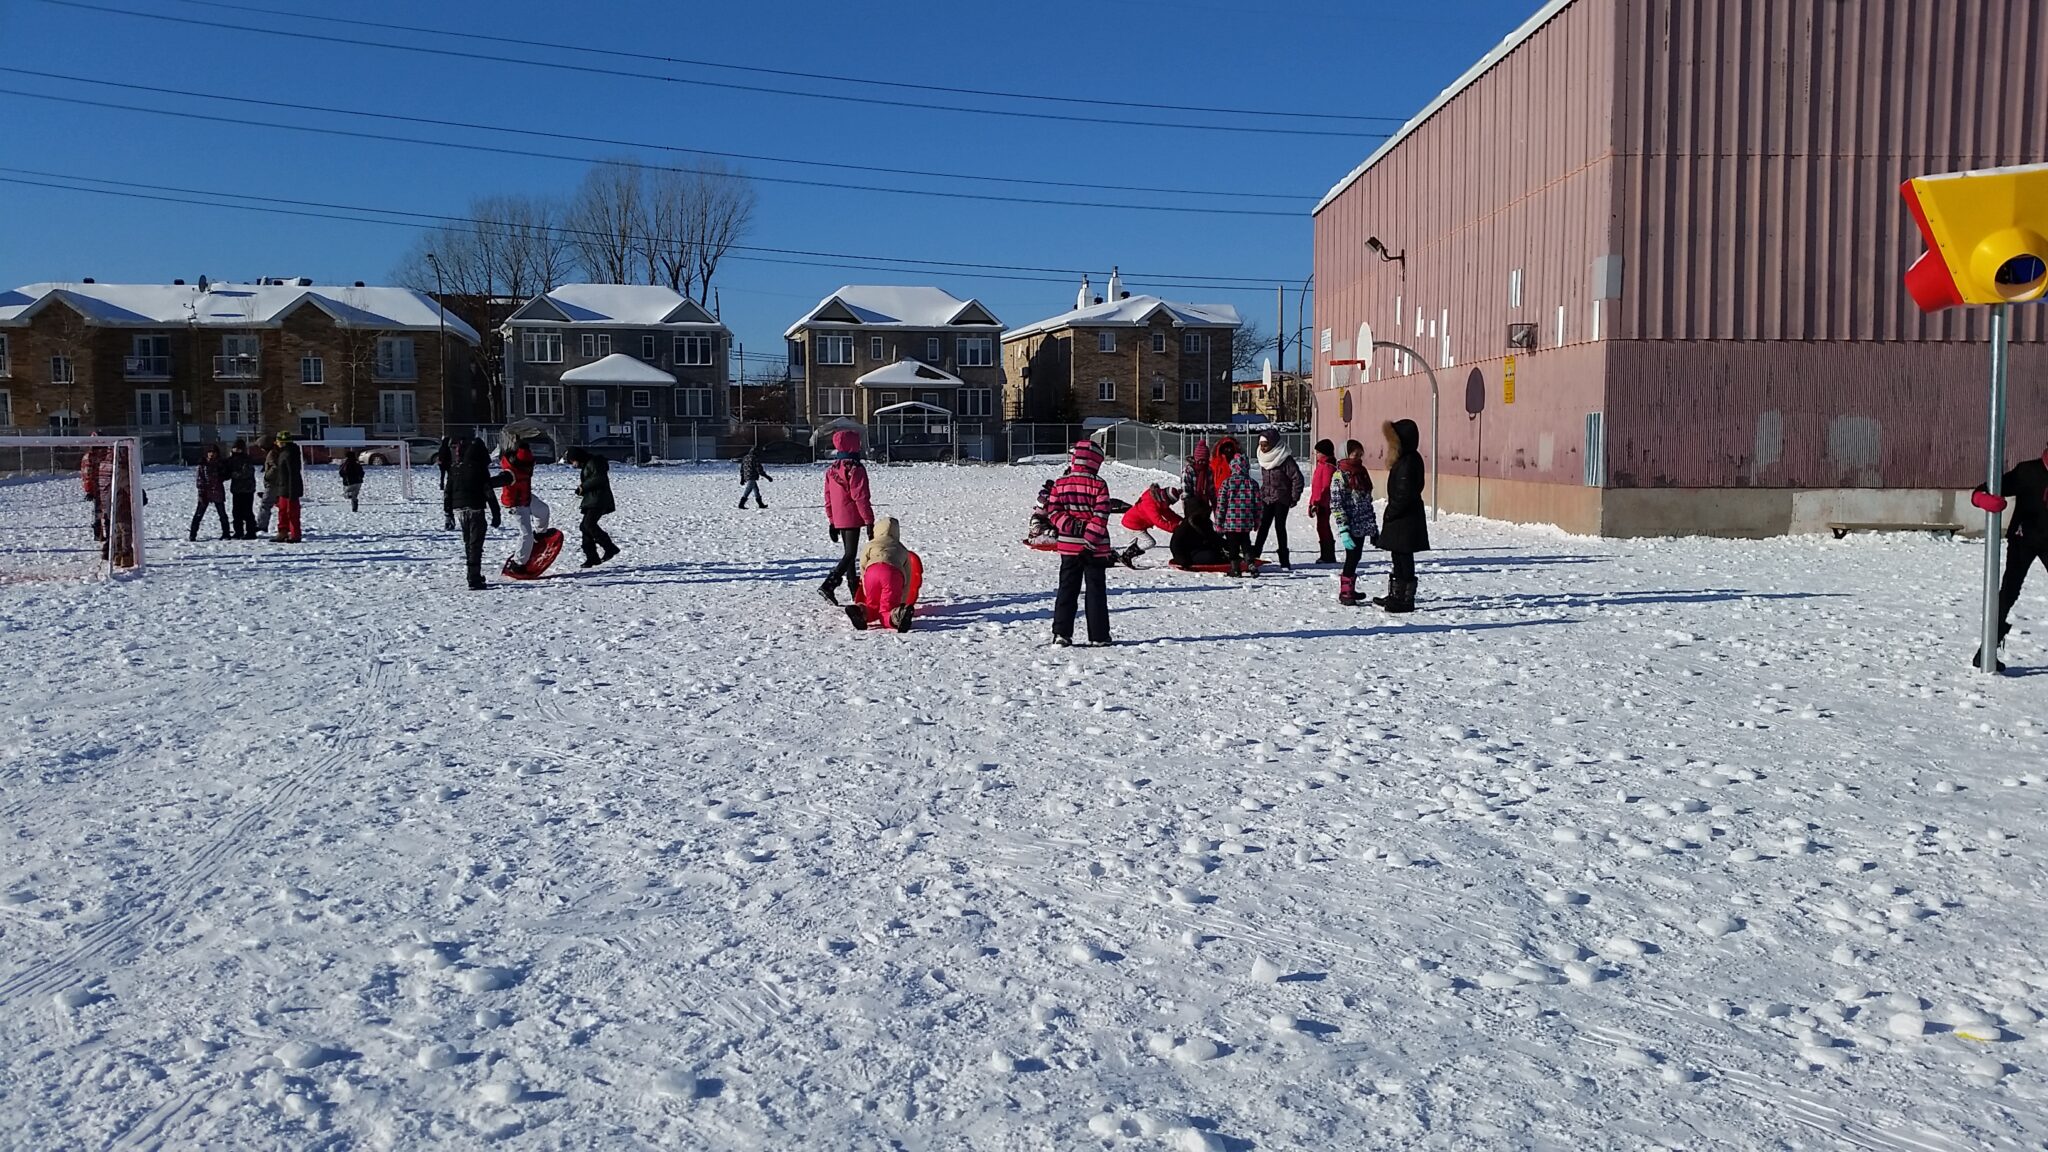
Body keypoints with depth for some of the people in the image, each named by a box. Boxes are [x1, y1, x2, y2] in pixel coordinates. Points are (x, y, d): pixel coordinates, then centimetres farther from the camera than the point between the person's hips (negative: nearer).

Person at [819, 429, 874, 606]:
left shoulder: (831, 469, 10)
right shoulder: (855, 469, -13)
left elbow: (828, 497, 14)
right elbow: (860, 497, -16)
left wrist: (831, 521, 19)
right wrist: (869, 521, -13)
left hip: (838, 519, 8)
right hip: (853, 518, -8)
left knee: (848, 553, 14)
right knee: (850, 554, -6)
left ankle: (856, 595, 19)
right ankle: (828, 586, -20)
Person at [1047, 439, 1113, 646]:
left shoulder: (1060, 484, 0)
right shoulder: (1098, 485, -9)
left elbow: (1053, 512, -4)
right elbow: (1100, 518, -15)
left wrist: (1070, 526, -11)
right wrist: (1090, 542, -15)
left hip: (1068, 547, 2)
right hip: (1095, 549, -2)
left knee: (1067, 590, 10)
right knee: (1096, 591, 5)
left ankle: (1061, 633, 5)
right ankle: (1098, 636, 5)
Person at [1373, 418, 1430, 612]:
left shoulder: (1408, 461, -19)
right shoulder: (1405, 459, 12)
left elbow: (1404, 494, -23)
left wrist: (1391, 513, -16)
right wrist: (1391, 513, 16)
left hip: (1405, 518, -10)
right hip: (1403, 518, 10)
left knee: (1403, 559, -4)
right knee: (1400, 558, 17)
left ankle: (1406, 599, 1)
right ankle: (1396, 596, 26)